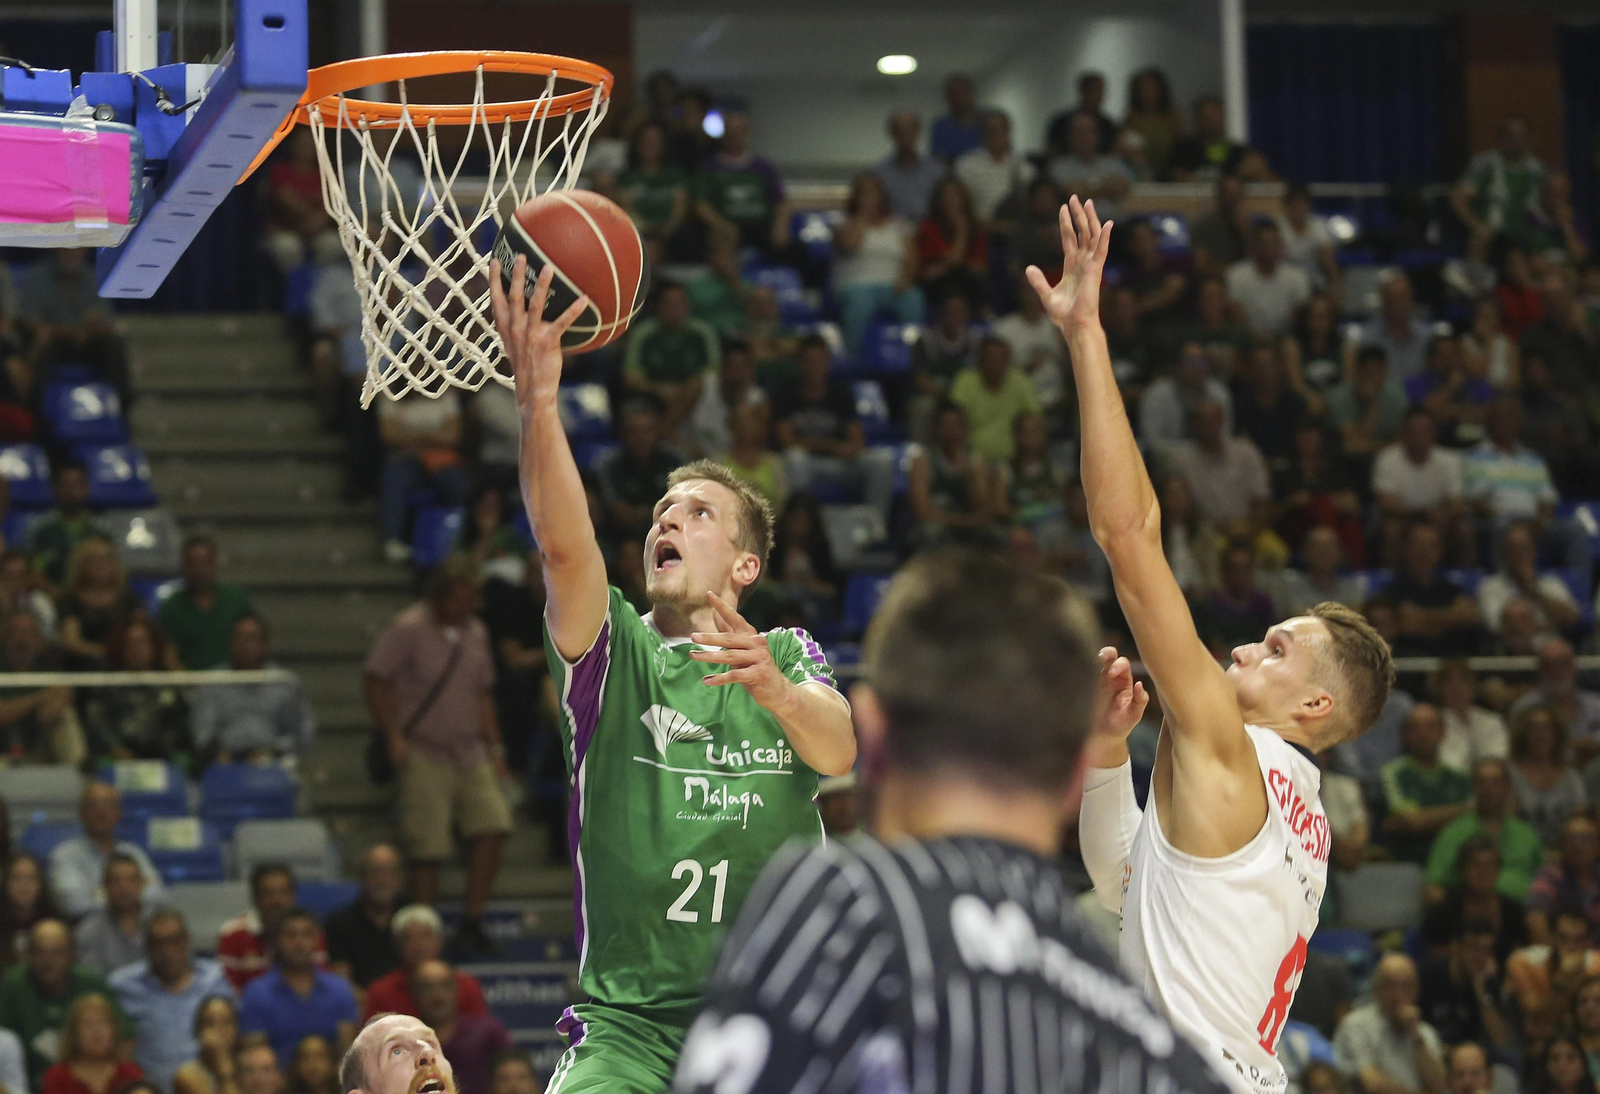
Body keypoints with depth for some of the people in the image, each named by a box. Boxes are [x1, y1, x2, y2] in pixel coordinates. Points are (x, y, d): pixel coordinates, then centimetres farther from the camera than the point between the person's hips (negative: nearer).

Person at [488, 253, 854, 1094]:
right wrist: (538, 401, -29)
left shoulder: (786, 653, 11)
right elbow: (563, 544, -13)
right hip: (628, 1018, -1)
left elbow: (840, 753, -10)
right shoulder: (613, 649, 7)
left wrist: (776, 691, -33)